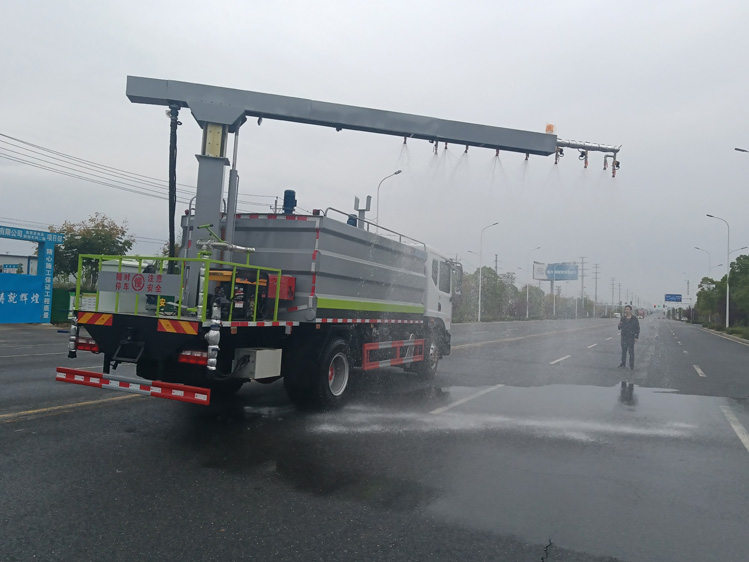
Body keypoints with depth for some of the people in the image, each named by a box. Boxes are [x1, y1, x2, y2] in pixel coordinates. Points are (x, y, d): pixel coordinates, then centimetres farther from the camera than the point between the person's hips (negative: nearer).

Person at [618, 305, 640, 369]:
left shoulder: (634, 319, -2)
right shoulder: (623, 319, 7)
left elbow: (637, 329, 0)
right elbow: (620, 328, 11)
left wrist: (636, 337, -7)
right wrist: (619, 325, -12)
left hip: (631, 338, -3)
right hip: (624, 337, 3)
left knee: (631, 351, 0)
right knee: (623, 351, 6)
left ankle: (631, 365, 7)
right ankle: (623, 364, 13)